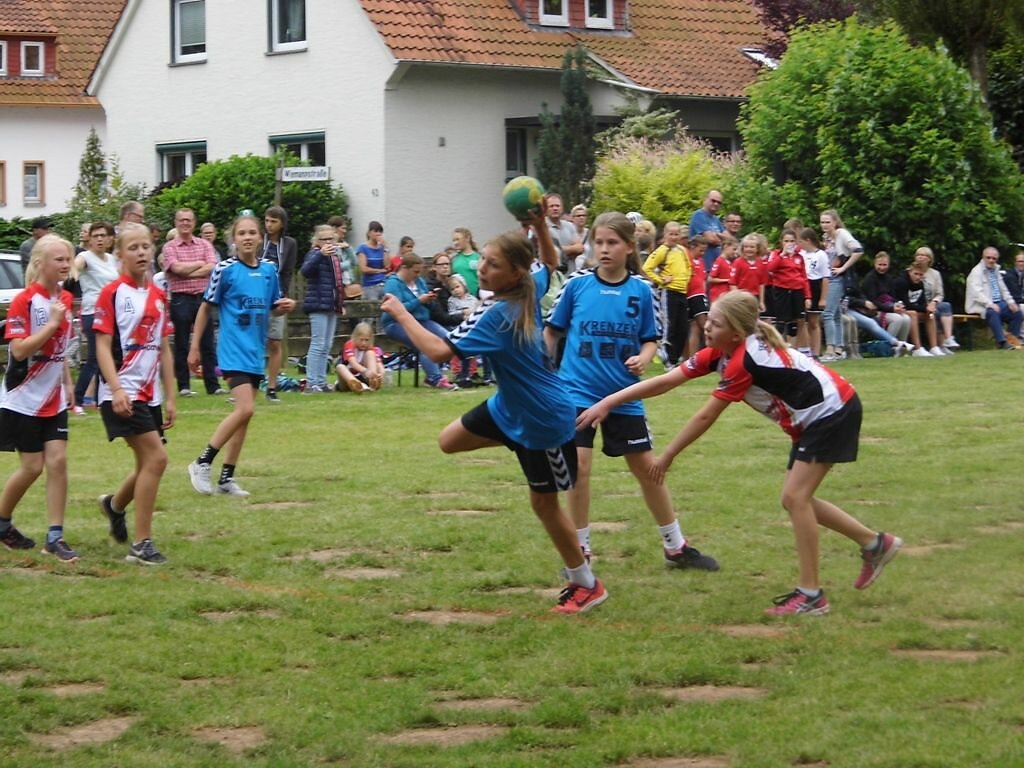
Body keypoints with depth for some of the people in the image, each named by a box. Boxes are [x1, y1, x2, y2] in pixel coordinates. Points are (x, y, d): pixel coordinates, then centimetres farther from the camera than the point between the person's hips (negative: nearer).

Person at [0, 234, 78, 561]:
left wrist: (68, 384, 15)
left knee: (58, 461, -3)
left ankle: (55, 537, 0)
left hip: (53, 400, 6)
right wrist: (52, 322, -26)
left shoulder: (65, 299, 5)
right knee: (32, 466, -1)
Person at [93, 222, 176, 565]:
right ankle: (141, 545, -11)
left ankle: (115, 505, 45)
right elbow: (103, 345, -11)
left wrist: (169, 398, 13)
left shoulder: (158, 296, 12)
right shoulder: (112, 293, -7)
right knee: (156, 458, -17)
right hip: (122, 393, -7)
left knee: (147, 464, 13)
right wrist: (116, 389, -22)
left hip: (150, 393, 7)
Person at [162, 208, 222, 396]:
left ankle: (212, 384, 6)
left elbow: (212, 268, -4)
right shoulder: (170, 247, 2)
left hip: (203, 297, 2)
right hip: (181, 299, -2)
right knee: (181, 345, 2)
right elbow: (177, 268, -13)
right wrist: (200, 264, -2)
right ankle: (183, 386, 7)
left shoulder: (205, 245, 10)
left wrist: (187, 272, -10)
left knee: (207, 344, 3)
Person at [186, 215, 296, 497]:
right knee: (244, 409, -18)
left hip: (256, 352, 6)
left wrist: (285, 307, -5)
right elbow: (206, 308, -1)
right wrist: (194, 348, -1)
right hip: (234, 350, -6)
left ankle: (226, 478, 14)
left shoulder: (269, 269, 7)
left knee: (243, 415, 7)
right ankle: (203, 463, -7)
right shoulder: (225, 270, -7)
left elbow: (274, 308, 19)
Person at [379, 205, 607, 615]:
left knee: (544, 502, 6)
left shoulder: (497, 316, -30)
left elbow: (439, 351, -37)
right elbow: (550, 262, 17)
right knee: (450, 440, 16)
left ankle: (587, 585, 20)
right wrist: (541, 225, -1)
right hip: (510, 405, 9)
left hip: (544, 419, -9)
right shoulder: (530, 289, -7)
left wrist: (401, 313, -26)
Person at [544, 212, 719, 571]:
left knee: (647, 467, 8)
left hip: (624, 394, 1)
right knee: (579, 467, -8)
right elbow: (552, 330, 6)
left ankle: (676, 547, 23)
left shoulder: (641, 290, -2)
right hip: (579, 391, -1)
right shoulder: (577, 284, -5)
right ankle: (580, 551, 7)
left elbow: (650, 339, 4)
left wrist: (643, 358, -16)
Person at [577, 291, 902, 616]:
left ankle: (811, 595, -8)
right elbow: (666, 381, -3)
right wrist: (608, 402, -6)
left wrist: (667, 457, -13)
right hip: (811, 419, 10)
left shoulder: (744, 360, -28)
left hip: (834, 410, -10)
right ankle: (875, 543, 26)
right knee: (796, 499, 11)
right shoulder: (719, 353, -3)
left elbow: (705, 417, -22)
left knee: (795, 496, -13)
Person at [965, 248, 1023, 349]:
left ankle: (1013, 340, -3)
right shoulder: (977, 271, -9)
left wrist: (1011, 302, 7)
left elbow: (1003, 290, 24)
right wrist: (990, 304, -31)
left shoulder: (995, 270, 16)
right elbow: (977, 293, -20)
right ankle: (1002, 342, -36)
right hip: (982, 306, -8)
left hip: (998, 303, 8)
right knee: (993, 312, -37)